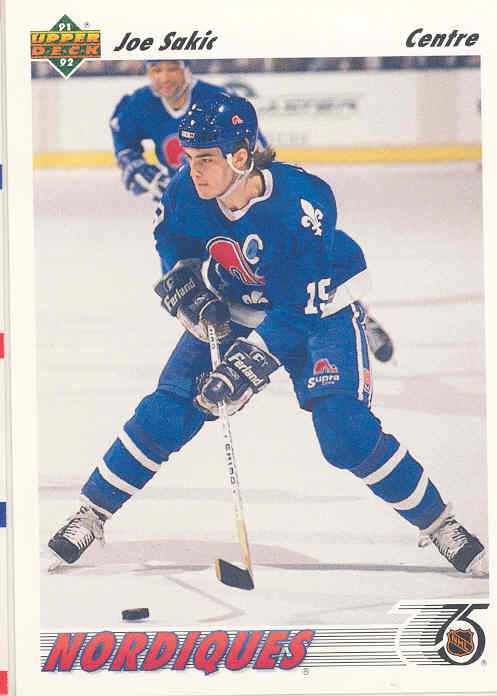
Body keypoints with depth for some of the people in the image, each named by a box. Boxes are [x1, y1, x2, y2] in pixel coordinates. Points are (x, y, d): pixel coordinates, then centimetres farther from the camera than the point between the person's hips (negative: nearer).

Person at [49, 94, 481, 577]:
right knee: (166, 411, -4)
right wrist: (191, 288, -12)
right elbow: (172, 244, 4)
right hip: (233, 309, 4)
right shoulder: (186, 191, -21)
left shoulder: (303, 202, -35)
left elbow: (300, 308, -31)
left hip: (320, 309, -4)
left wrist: (249, 364, -34)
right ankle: (91, 514, 11)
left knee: (345, 432, -18)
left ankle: (438, 524, -1)